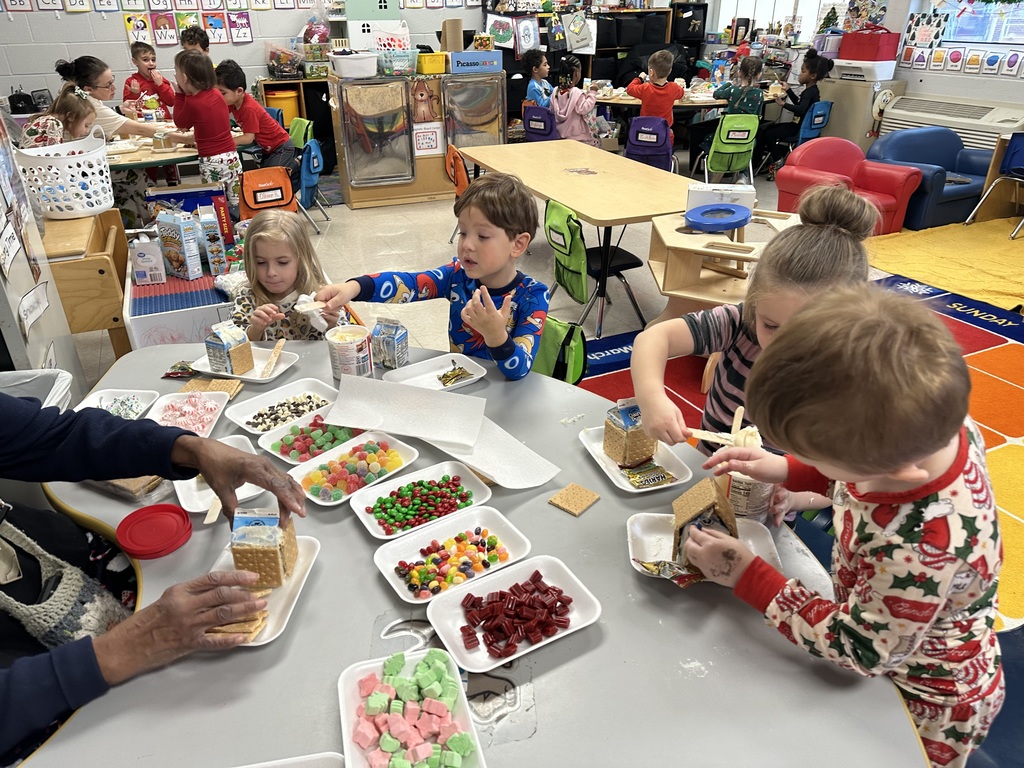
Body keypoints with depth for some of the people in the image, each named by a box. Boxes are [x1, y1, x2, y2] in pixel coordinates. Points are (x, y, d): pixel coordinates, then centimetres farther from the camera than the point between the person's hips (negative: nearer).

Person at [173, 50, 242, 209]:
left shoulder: (192, 103, -13)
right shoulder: (216, 93, 6)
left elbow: (180, 123, 6)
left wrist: (179, 94, 7)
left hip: (211, 162, -6)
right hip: (231, 156, 6)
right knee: (237, 202, 9)